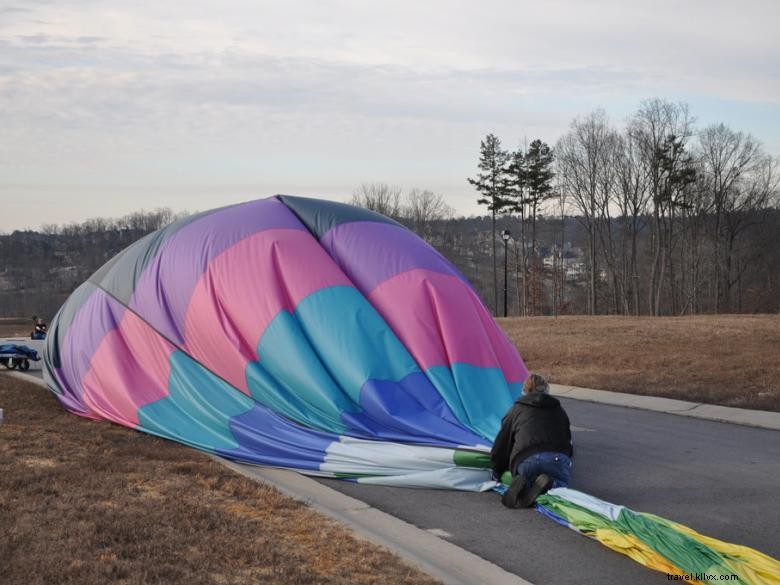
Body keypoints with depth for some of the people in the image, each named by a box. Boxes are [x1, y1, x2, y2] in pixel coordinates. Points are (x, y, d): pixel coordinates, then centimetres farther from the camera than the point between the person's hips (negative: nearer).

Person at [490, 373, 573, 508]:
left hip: (526, 460, 0)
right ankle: (549, 485, -15)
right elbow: (567, 440, 33)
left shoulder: (516, 410, 24)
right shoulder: (559, 410, 29)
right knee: (560, 483, 20)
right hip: (558, 459, 1)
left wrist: (497, 472, 37)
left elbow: (500, 445, 25)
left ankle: (524, 486, -16)